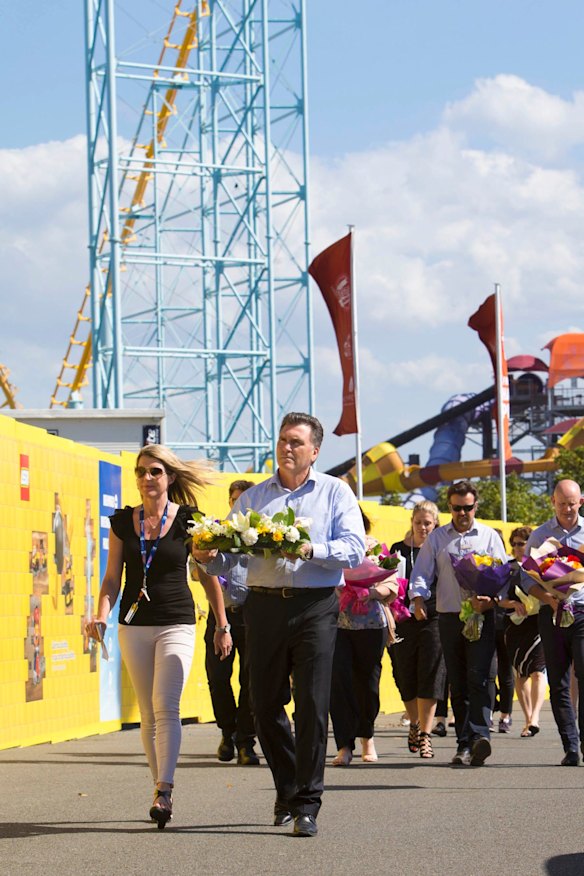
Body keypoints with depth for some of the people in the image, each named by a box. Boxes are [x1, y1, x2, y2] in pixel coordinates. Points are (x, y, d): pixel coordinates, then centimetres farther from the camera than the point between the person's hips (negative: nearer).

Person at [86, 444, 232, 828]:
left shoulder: (187, 520, -2)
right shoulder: (122, 522, 5)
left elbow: (209, 575, 4)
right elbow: (113, 577, 8)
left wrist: (222, 626, 6)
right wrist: (103, 614, -10)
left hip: (177, 624, -4)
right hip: (134, 625, 4)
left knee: (166, 706, -16)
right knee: (148, 713, 7)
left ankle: (164, 792, -19)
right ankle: (161, 788, 14)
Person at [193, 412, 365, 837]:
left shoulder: (335, 492, 8)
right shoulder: (253, 497, 16)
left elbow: (355, 548, -5)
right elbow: (228, 554, 10)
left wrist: (311, 551, -20)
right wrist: (209, 556, -12)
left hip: (315, 607, -3)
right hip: (265, 606, 3)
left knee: (312, 706, -8)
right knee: (266, 706, 7)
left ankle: (306, 805, -4)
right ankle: (287, 790, 26)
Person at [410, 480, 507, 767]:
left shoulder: (489, 536, 10)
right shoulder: (436, 538, 14)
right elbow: (421, 572, 7)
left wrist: (490, 599, -16)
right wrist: (418, 598, -14)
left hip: (482, 617, -2)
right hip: (449, 617, 2)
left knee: (478, 678, -17)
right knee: (457, 684, 4)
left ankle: (478, 735, -29)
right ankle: (464, 745, 6)